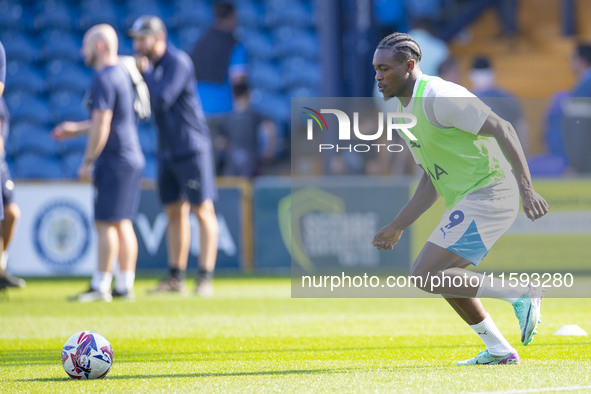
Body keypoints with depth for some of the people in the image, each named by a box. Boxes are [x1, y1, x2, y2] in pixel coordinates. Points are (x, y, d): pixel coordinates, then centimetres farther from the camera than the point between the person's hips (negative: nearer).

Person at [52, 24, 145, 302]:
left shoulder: (103, 80, -14)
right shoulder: (122, 75, 16)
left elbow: (102, 126, -19)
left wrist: (87, 162, -14)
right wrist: (77, 129, 29)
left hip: (114, 161, -10)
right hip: (132, 158, 10)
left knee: (106, 223, -7)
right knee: (123, 224, 11)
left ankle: (100, 287, -7)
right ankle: (125, 286, 12)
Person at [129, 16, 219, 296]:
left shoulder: (178, 62, -14)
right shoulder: (150, 65, 12)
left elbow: (162, 100, -24)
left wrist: (145, 72, -11)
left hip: (191, 149, -9)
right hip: (167, 151, 9)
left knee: (202, 210, -7)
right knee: (174, 212, 10)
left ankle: (205, 278, -9)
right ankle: (176, 278, 14)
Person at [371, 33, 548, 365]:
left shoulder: (439, 97, -16)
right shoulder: (406, 110, 16)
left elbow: (502, 129, -20)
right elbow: (432, 181, 22)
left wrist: (525, 188, -28)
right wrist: (398, 227, 19)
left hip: (487, 196, -10)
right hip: (465, 201, 10)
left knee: (425, 276, -16)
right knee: (444, 277, 23)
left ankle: (520, 294, -12)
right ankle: (499, 350, 27)